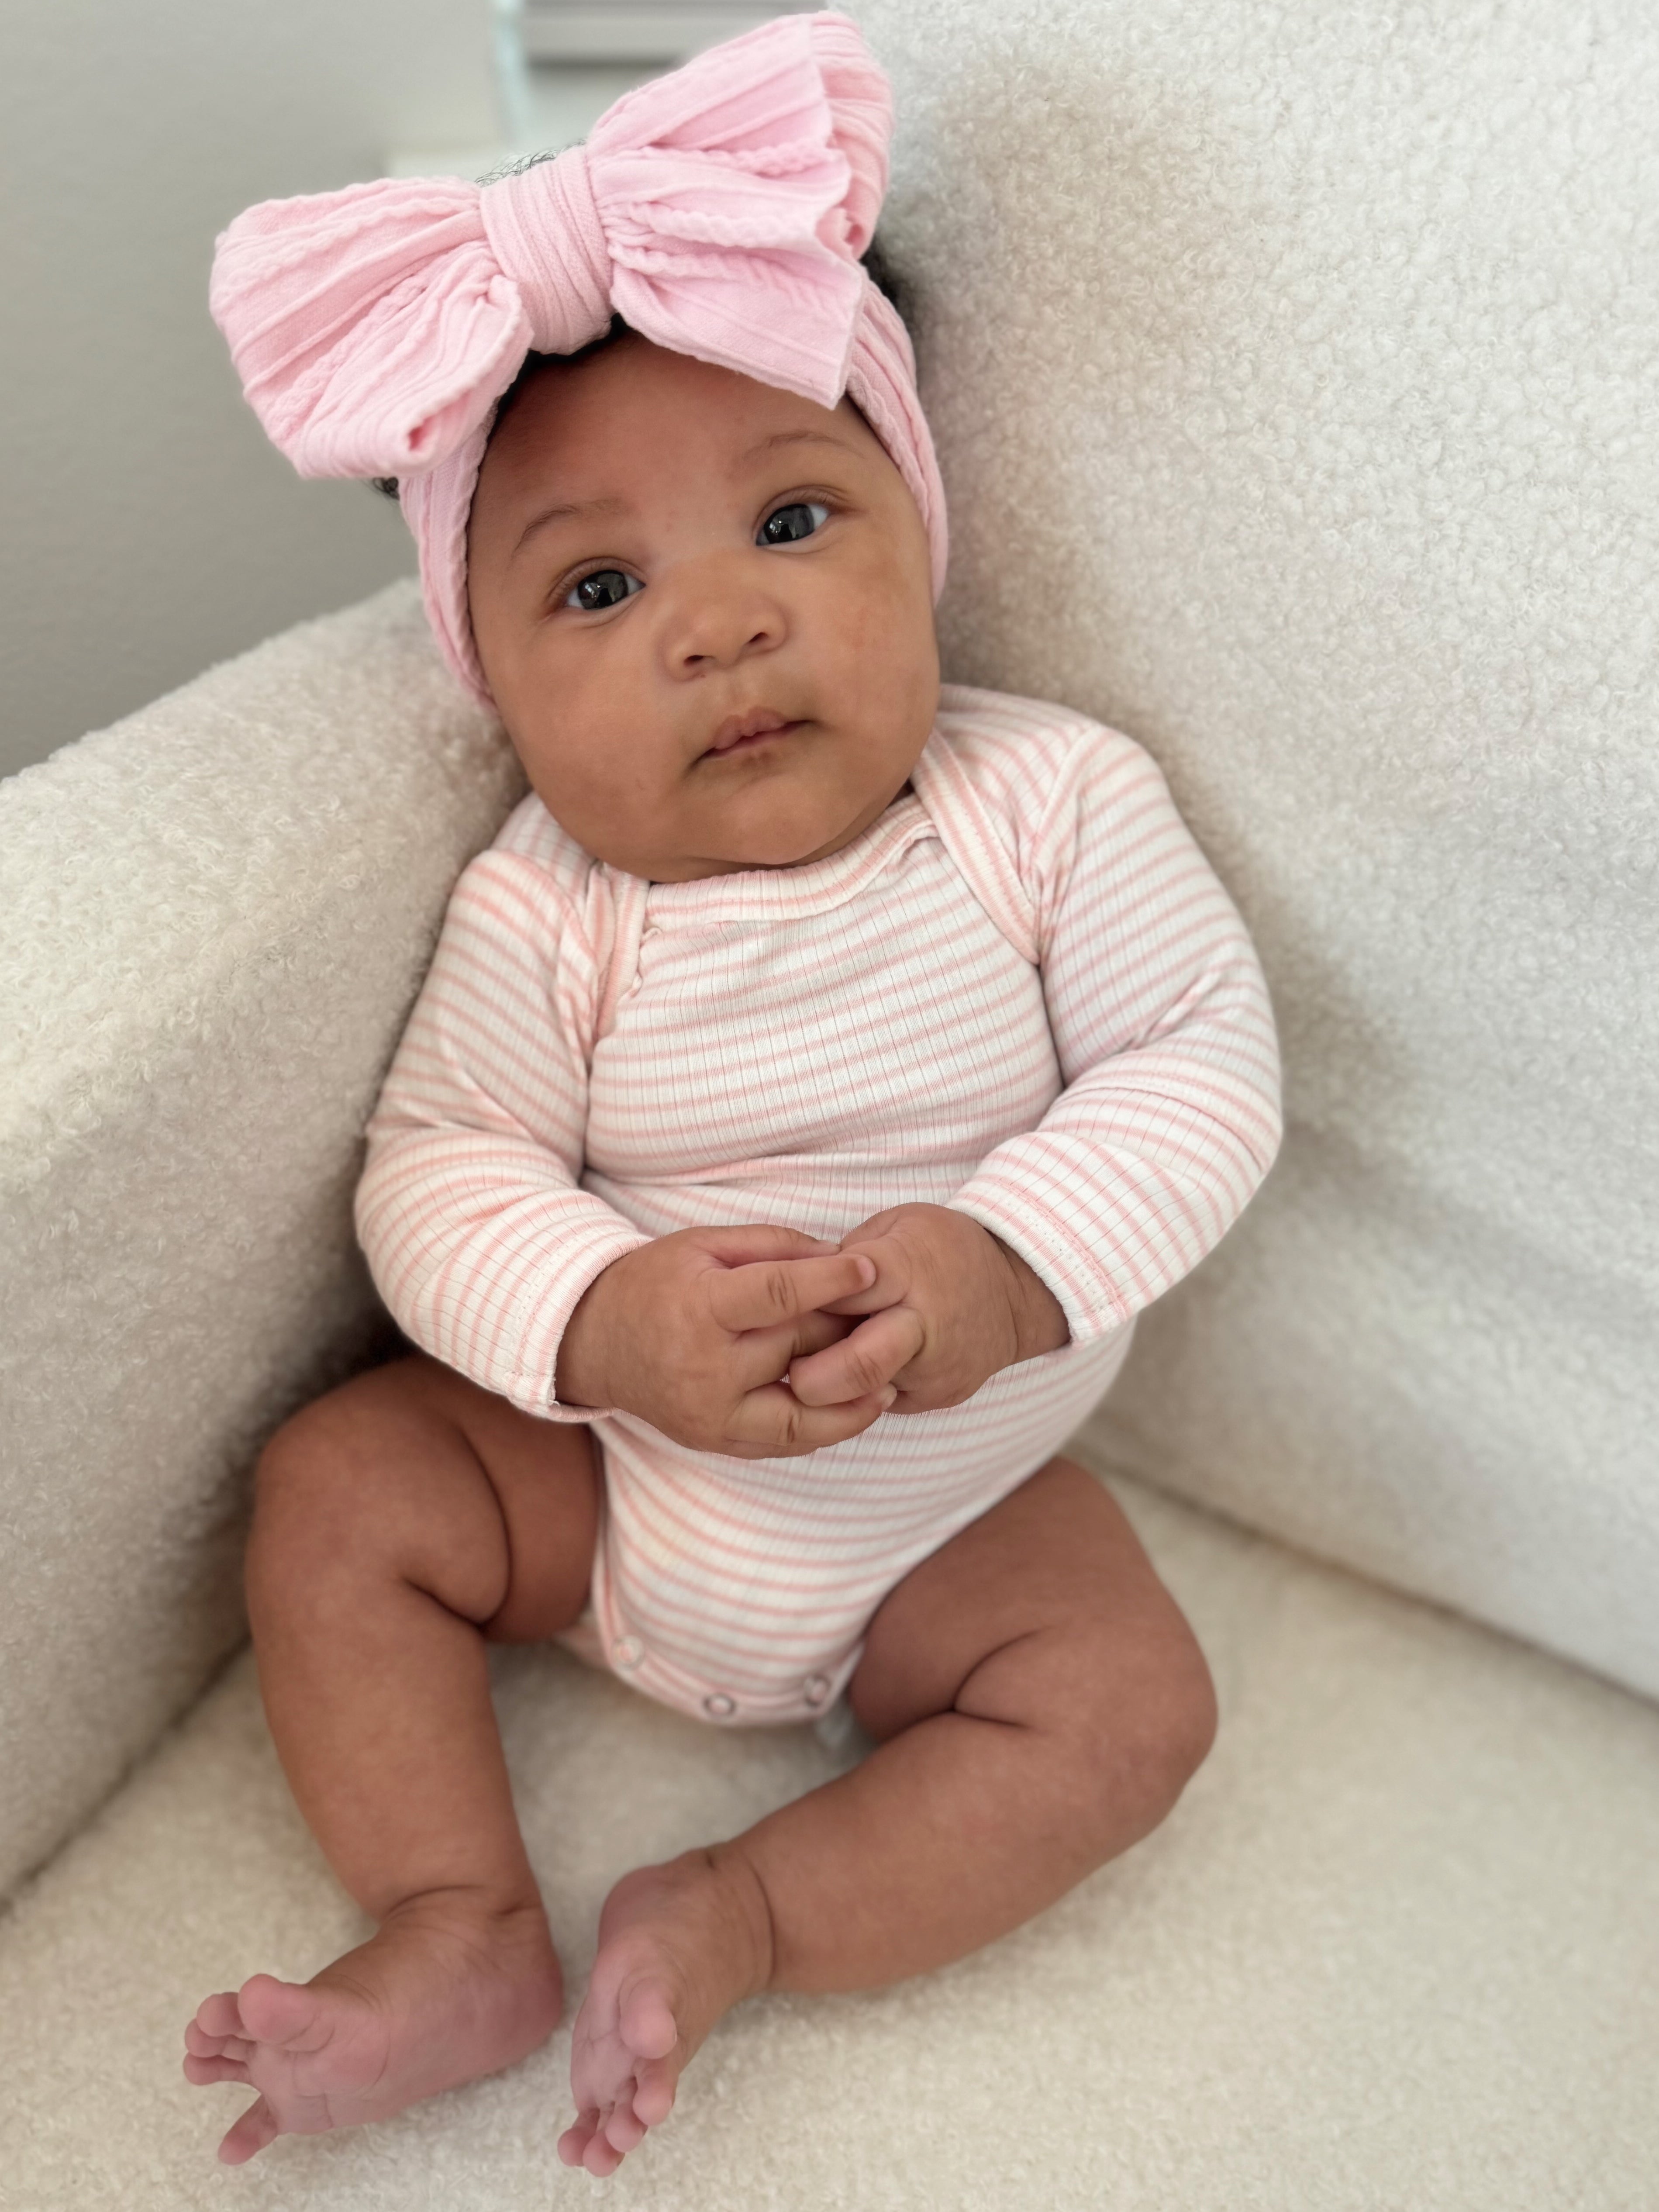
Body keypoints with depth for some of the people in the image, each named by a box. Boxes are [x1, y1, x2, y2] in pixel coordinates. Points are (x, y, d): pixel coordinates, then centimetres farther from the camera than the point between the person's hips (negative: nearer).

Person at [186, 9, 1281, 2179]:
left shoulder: (1050, 799, -15)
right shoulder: (545, 911, -15)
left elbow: (1203, 1065, -14)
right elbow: (437, 1170, -13)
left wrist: (1007, 1266, -31)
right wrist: (606, 1323, -33)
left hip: (951, 1506, 0)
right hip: (596, 1467, 1)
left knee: (1128, 1700, -17)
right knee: (333, 1492, -9)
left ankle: (741, 1919, -7)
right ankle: (464, 1933, -3)